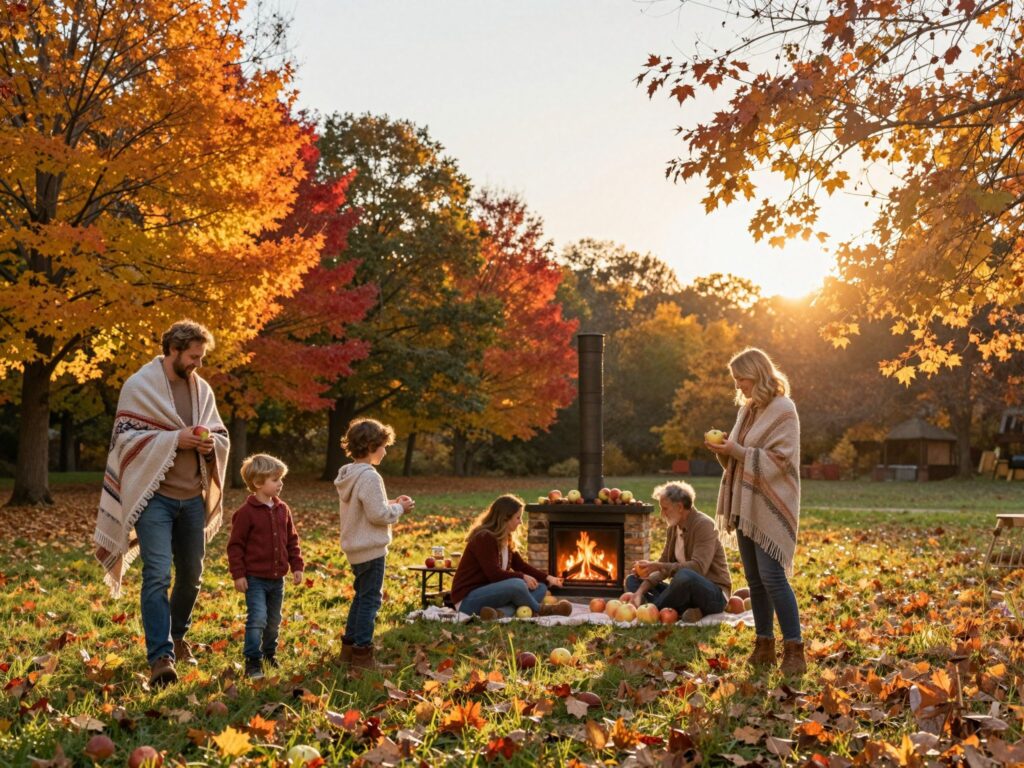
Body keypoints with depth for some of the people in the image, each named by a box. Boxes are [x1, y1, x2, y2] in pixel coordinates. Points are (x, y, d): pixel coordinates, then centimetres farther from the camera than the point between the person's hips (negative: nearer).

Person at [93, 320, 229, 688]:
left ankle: (177, 636, 33)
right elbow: (125, 437, -10)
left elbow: (221, 435, 14)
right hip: (154, 495, -5)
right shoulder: (139, 385, -6)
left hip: (193, 496, 5)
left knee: (191, 574, 13)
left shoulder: (202, 389, 8)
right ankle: (160, 656, -14)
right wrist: (175, 439, -19)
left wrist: (210, 442, -10)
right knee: (158, 575, -14)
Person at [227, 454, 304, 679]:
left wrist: (297, 566, 8)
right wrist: (238, 574, -13)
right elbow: (235, 545, -10)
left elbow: (292, 540, 13)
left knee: (274, 620, 16)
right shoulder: (246, 512, -12)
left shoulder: (282, 510, 6)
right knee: (257, 618, -13)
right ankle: (253, 661, -4)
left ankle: (269, 654, 34)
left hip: (277, 578, 6)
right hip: (254, 578, -6)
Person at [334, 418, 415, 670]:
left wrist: (390, 503, 10)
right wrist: (399, 508, -6)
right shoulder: (369, 477, -21)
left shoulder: (347, 474, 9)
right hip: (371, 548, -10)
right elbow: (378, 515, -22)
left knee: (361, 596, 20)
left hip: (355, 548, 10)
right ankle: (362, 652, 3)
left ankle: (349, 646, 26)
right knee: (370, 599, -1)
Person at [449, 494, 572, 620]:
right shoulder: (484, 538, -19)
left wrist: (547, 577, 4)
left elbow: (521, 565, 13)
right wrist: (522, 577, -16)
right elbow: (494, 573, -24)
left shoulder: (506, 539, 11)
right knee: (517, 585, -33)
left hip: (488, 592, 10)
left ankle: (501, 612, -24)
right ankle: (539, 610, -2)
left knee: (540, 588, 0)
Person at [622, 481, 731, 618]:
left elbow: (698, 567, -26)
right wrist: (640, 591, -7)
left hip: (715, 595, -8)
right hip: (686, 590, 8)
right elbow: (664, 565, 7)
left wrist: (658, 566, -27)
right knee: (632, 580, 3)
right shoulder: (673, 528, 10)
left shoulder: (704, 525, -14)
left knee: (684, 576, -40)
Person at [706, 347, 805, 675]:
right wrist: (725, 450, -1)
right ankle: (764, 646, 18)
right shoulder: (748, 409, 14)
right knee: (755, 579, 10)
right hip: (745, 505, 8)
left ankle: (794, 649, -7)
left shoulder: (782, 411, -11)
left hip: (769, 508, -8)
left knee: (771, 575, -13)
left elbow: (778, 461, -17)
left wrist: (736, 450, -20)